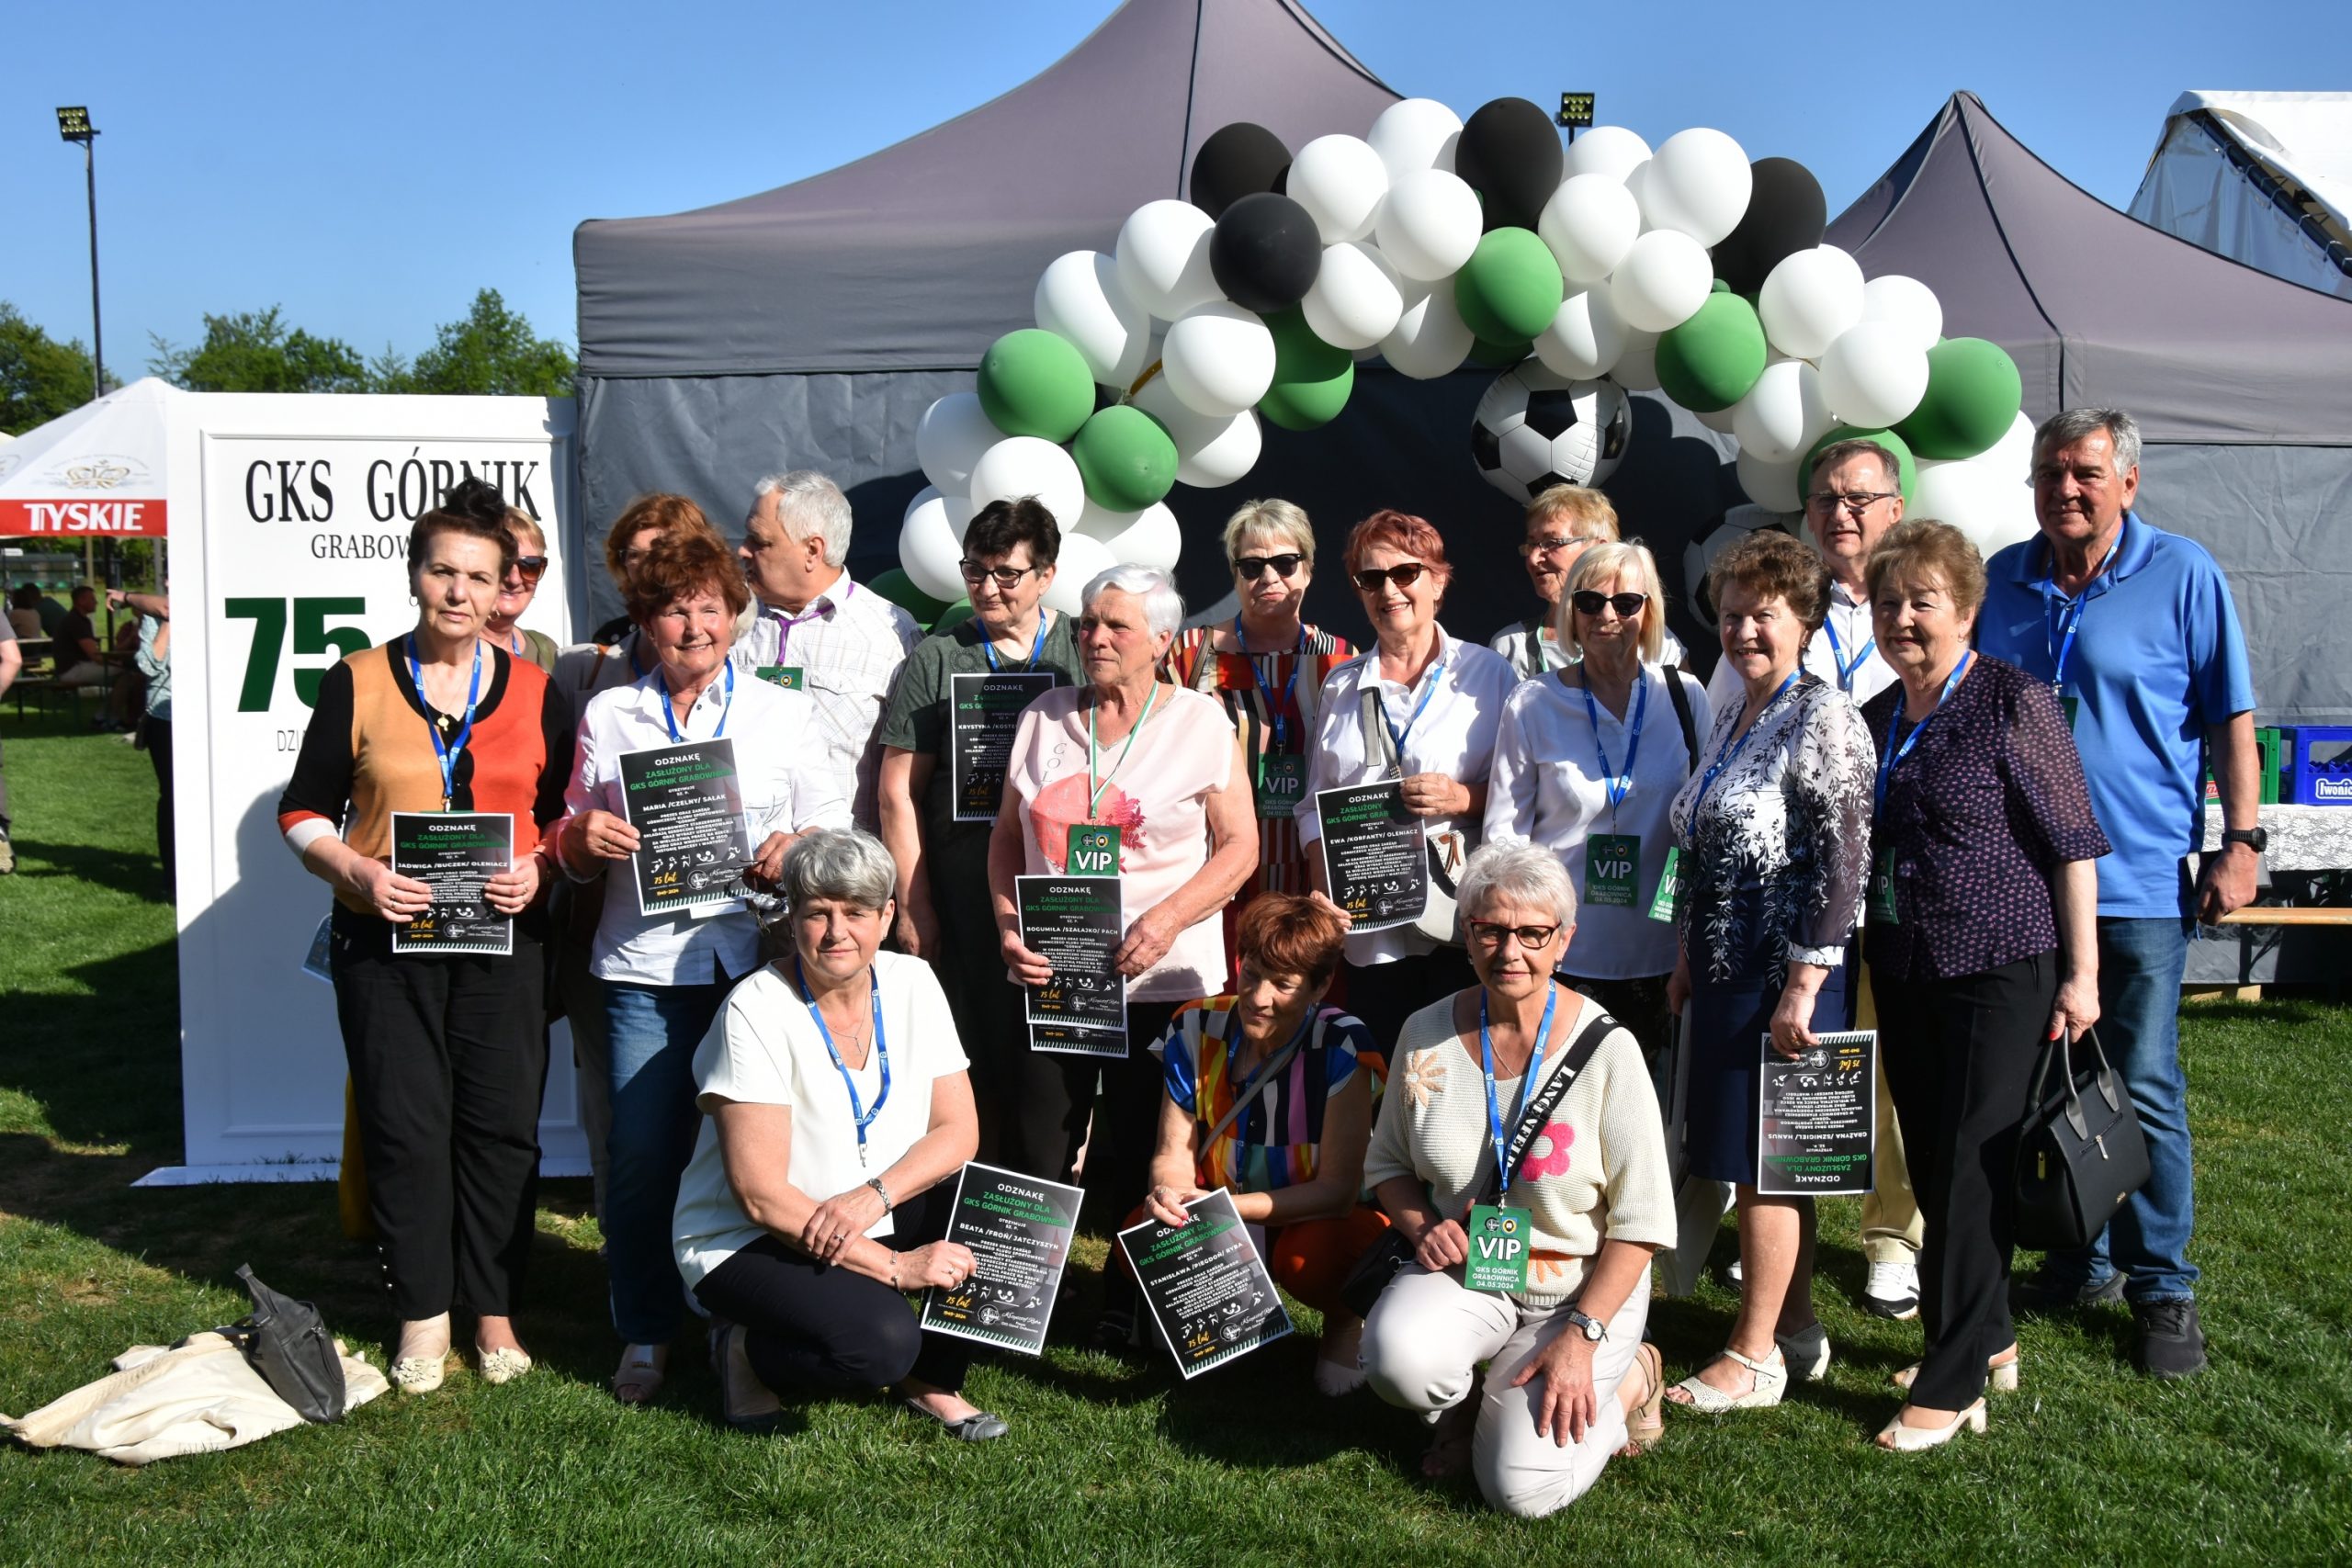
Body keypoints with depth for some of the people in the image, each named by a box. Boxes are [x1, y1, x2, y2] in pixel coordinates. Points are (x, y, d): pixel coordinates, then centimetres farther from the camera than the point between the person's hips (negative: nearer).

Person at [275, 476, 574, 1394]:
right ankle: (423, 1313, 19)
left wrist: (540, 867, -9)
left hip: (503, 941, 1)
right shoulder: (357, 683, 2)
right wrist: (357, 872, -14)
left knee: (502, 1127, 4)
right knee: (403, 1128, 4)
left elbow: (565, 811, 11)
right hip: (385, 940, -1)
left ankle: (494, 1309, 19)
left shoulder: (533, 690, 7)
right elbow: (304, 811, 4)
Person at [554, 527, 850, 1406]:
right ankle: (645, 1336, 17)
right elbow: (575, 851, 15)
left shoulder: (781, 711, 13)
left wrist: (800, 846, -10)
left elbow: (833, 824, 11)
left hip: (755, 958, 0)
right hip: (645, 962, 0)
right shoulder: (608, 715, 13)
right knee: (641, 1153, 0)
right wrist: (582, 835, -8)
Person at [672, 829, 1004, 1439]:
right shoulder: (756, 1011, -18)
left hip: (879, 1225, 6)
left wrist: (874, 1197, -23)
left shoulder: (912, 983, -3)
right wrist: (894, 1266, -26)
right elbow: (761, 1196, -22)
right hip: (750, 1243, -6)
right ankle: (746, 1353, 0)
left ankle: (933, 1378, 1)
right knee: (878, 1342, -31)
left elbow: (958, 1130, -4)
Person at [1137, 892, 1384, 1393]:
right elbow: (1174, 1154, -5)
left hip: (1324, 1223, -3)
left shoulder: (1340, 1046, -22)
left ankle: (1345, 1320, 0)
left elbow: (1337, 1191, -23)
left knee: (1306, 1257, -37)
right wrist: (1167, 1194, -30)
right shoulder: (1197, 1028, -10)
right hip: (1224, 1221, 4)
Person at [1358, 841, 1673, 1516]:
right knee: (1397, 1358, -30)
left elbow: (1640, 1222, -11)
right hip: (1463, 1269, 3)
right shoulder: (1427, 1033, -4)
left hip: (1583, 1286, -2)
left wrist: (1581, 1334, -18)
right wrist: (1423, 1226, -11)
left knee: (1523, 1489, -17)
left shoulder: (1607, 1050, -15)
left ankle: (1629, 1377, 13)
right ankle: (1467, 1405, 8)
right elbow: (1388, 1164, 10)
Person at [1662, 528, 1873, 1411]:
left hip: (1787, 978, -8)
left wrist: (1803, 986, -20)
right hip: (1728, 974, 8)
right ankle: (1797, 1332, 26)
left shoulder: (1822, 717, -13)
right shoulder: (1731, 717, 13)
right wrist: (1688, 959, 17)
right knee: (1765, 1163, 14)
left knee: (1765, 1164, -2)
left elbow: (1845, 860, -18)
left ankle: (1755, 1357, 9)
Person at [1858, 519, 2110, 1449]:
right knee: (1932, 1164, 14)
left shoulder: (2014, 703, -11)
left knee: (1971, 1171, -4)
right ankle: (1987, 1337, 31)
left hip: (2003, 970, -7)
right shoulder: (1876, 719, 9)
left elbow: (2073, 841, -11)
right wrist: (1871, 961, 16)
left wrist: (2081, 972, -12)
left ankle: (1955, 1382, 5)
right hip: (1904, 975, 7)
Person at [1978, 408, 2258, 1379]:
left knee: (2143, 1089, 0)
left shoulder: (2183, 575, -3)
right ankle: (2084, 1260, 27)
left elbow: (2231, 718, -2)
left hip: (2139, 880, -4)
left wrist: (2240, 842, -8)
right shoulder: (2003, 581, 8)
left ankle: (2162, 1288, 13)